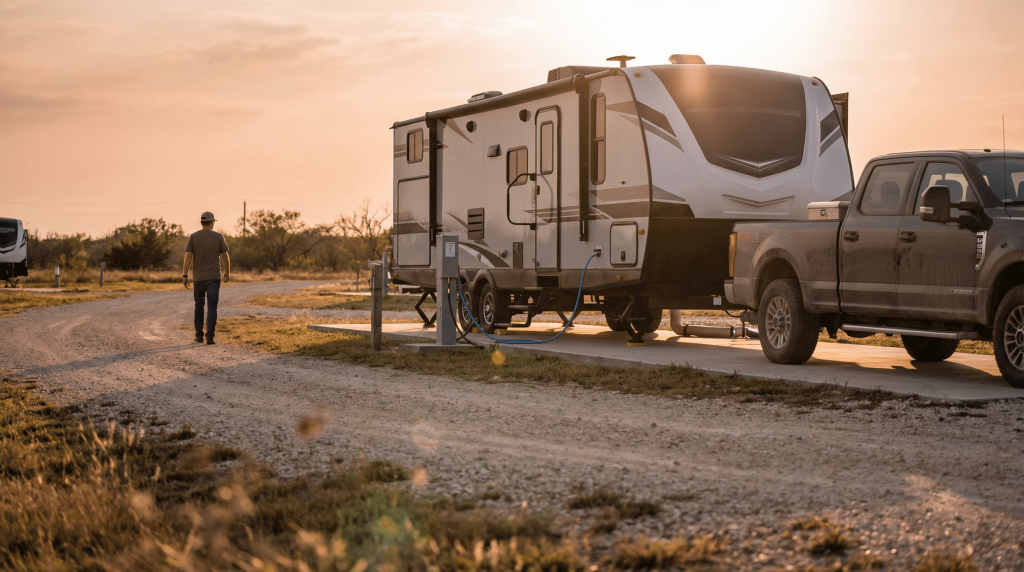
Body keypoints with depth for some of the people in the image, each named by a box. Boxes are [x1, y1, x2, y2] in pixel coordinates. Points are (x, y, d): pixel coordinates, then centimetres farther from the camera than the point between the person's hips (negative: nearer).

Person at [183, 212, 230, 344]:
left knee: (199, 305, 16)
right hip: (213, 277, -2)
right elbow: (225, 256, 2)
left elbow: (188, 256, -6)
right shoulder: (218, 237, -2)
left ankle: (199, 335, 16)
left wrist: (185, 276, -5)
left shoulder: (193, 237, 0)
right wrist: (227, 272, 17)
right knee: (212, 307, -4)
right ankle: (210, 337, -14)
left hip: (198, 278, 2)